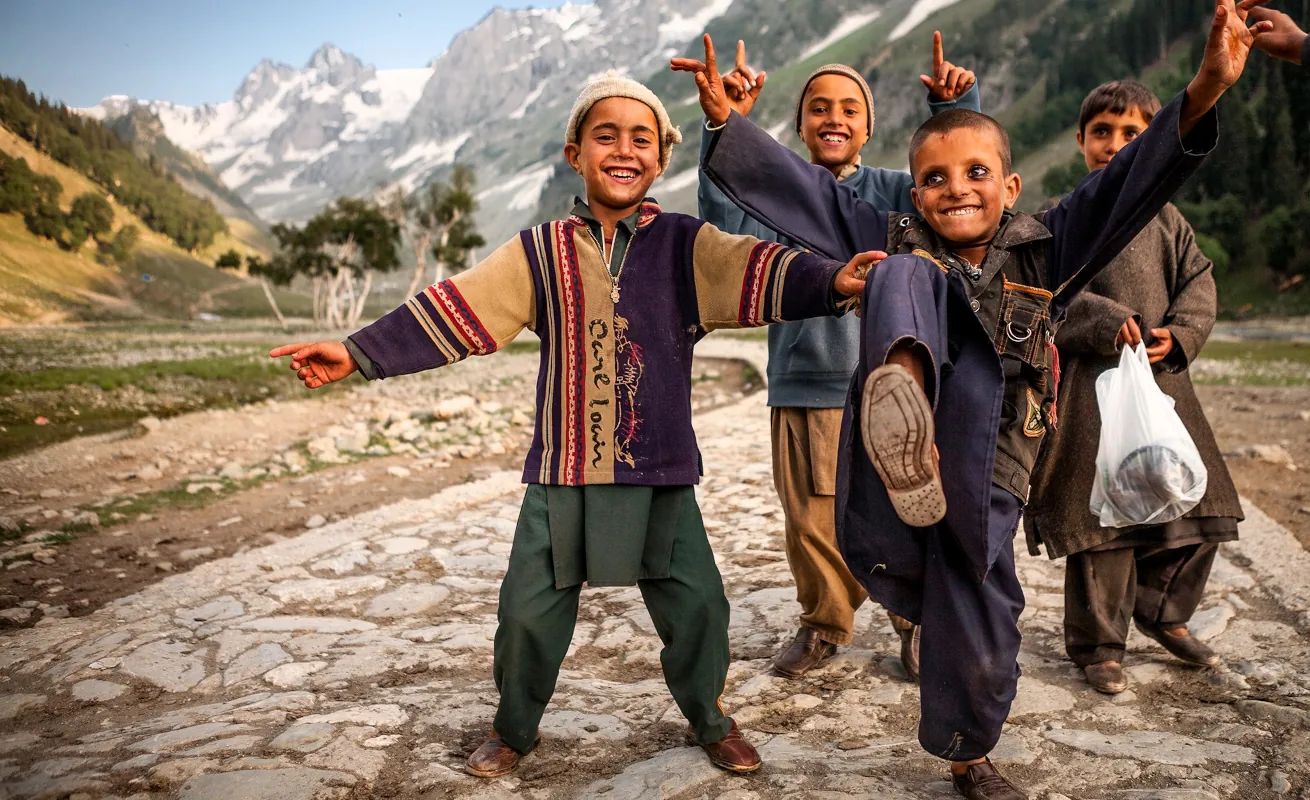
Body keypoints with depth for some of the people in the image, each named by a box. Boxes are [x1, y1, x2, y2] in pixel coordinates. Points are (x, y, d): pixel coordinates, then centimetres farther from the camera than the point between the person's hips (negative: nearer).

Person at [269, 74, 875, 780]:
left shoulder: (686, 246, 0)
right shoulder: (540, 254, 3)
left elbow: (758, 273, -16)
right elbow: (452, 311, -1)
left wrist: (832, 280, -36)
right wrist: (357, 352, -7)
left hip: (660, 472, -1)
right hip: (562, 471, 1)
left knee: (696, 606, 3)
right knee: (529, 612, 6)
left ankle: (710, 719, 32)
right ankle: (514, 729, 33)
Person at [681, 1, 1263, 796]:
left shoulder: (1041, 252, 8)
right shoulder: (895, 245, 9)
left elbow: (1127, 185, -5)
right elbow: (803, 189, 3)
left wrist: (1204, 92, -19)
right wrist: (728, 119, -7)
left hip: (981, 478, 2)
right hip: (897, 467, -2)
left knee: (978, 646, 11)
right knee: (908, 275, -22)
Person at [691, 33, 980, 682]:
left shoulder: (893, 191, 7)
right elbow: (725, 219, -12)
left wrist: (956, 111, -21)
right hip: (803, 391, 1)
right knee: (812, 521, 7)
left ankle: (916, 622, 27)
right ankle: (823, 624, 29)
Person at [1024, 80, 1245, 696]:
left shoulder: (1167, 221, 13)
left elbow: (1199, 286, 9)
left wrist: (1178, 333, -10)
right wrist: (1110, 322, -23)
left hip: (1162, 381, 5)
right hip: (1091, 386, -5)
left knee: (1194, 504, 11)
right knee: (1100, 517, -3)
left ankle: (1161, 612, 35)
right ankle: (1097, 644, 13)